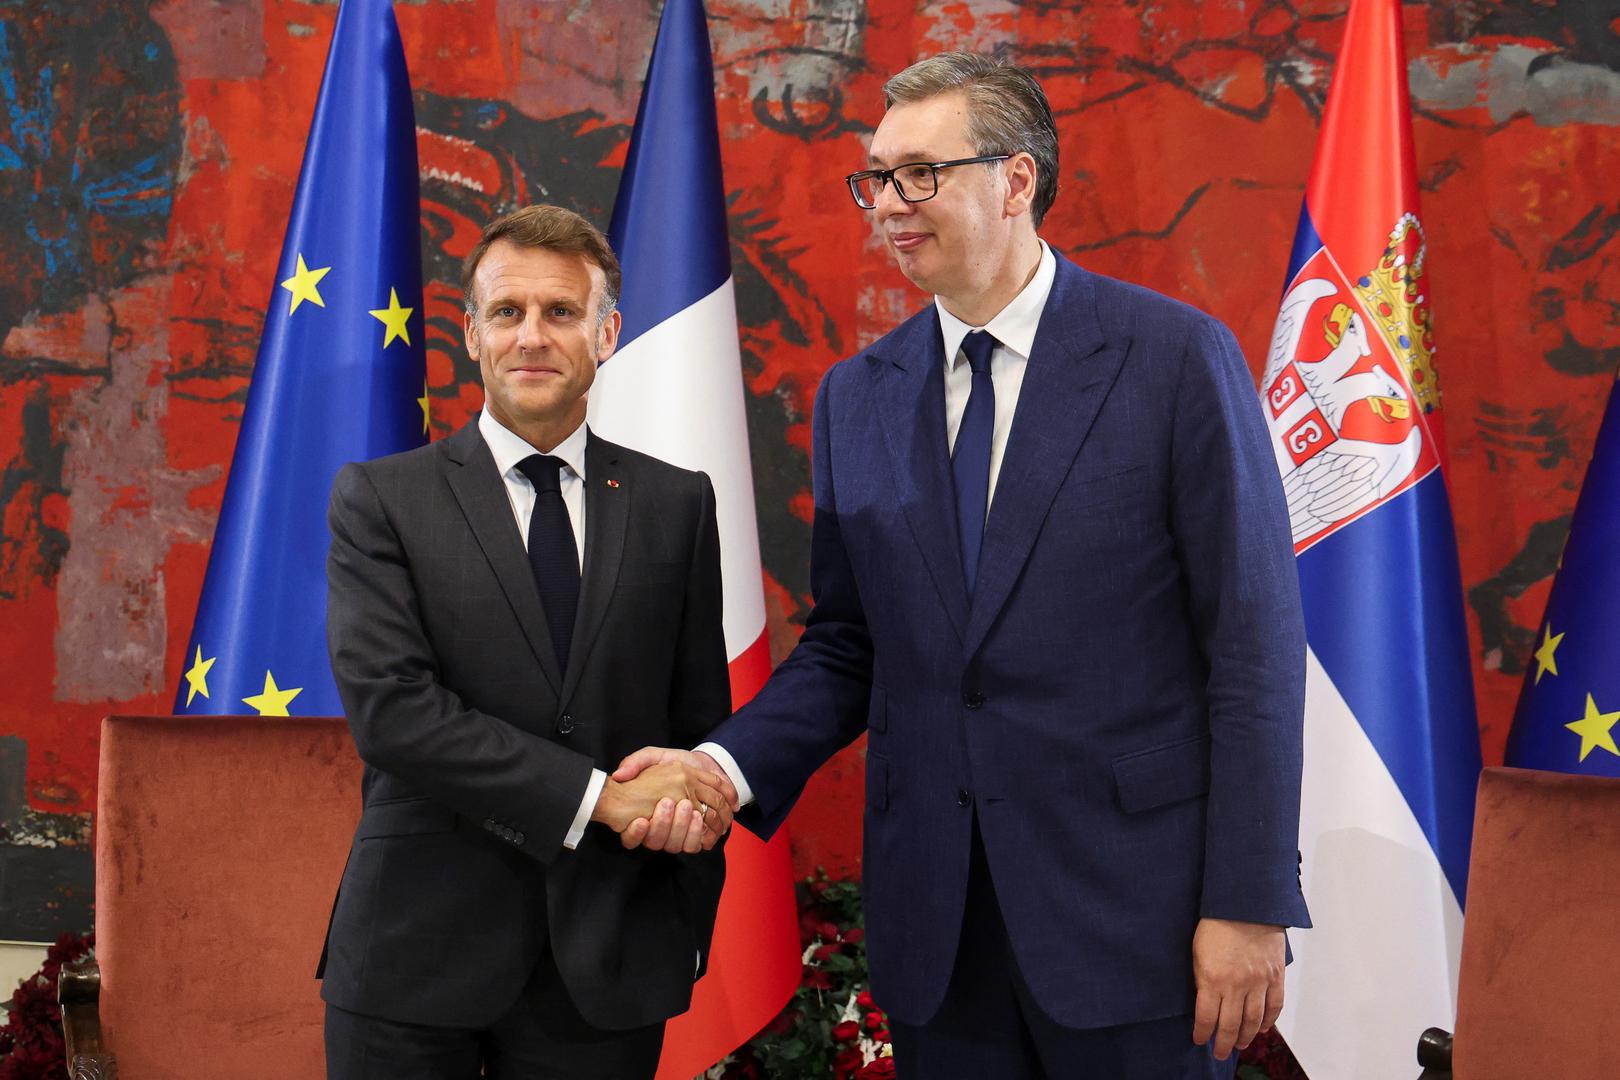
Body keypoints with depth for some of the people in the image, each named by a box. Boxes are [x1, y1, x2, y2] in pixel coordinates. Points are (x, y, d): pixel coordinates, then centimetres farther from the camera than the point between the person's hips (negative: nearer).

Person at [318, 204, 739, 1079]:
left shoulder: (676, 505, 6)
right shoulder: (380, 501, -1)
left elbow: (701, 720, 9)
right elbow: (390, 709, -13)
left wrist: (689, 931, 3)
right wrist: (599, 796, -17)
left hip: (608, 970, 2)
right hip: (417, 954, -2)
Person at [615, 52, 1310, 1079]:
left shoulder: (1178, 357, -6)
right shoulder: (855, 396, 8)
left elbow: (1254, 644, -8)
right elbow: (845, 646, 11)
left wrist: (1250, 904, -11)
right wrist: (728, 763, -7)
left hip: (1130, 911, -4)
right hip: (932, 924, 4)